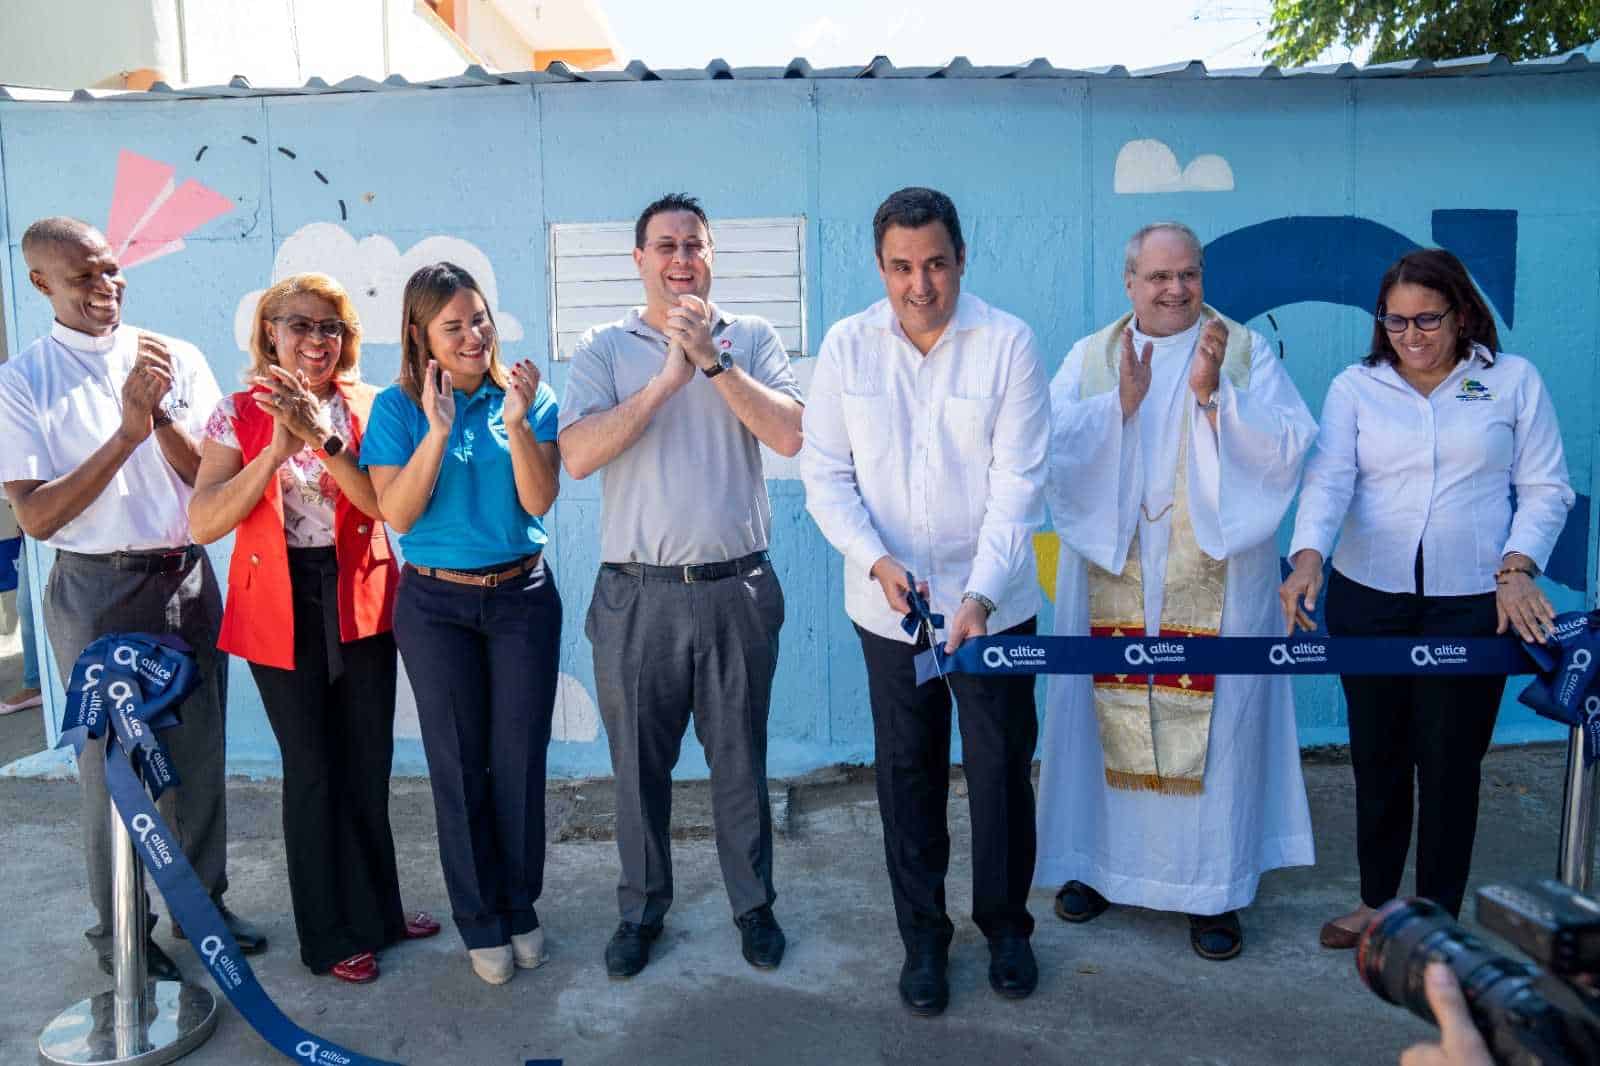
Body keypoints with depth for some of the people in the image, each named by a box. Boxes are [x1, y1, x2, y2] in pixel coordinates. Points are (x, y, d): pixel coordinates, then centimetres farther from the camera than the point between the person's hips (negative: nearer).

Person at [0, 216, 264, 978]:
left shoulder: (177, 360, 1)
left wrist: (160, 417, -19)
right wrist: (126, 434, -20)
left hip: (187, 579, 3)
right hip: (97, 592, -2)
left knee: (199, 751, 12)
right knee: (112, 761, 8)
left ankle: (202, 900, 31)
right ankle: (120, 931, 26)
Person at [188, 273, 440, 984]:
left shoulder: (368, 407, 1)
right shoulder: (240, 415, -1)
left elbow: (387, 504, -13)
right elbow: (203, 523, -11)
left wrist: (324, 438, -24)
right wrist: (276, 450, -21)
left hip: (360, 601, 2)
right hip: (282, 608, -1)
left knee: (369, 763, 12)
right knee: (313, 769, 5)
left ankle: (376, 908, 32)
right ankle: (333, 934, 22)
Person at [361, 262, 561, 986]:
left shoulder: (528, 396, -2)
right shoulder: (398, 408, -4)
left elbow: (539, 502, -10)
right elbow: (397, 513, -12)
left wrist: (517, 422, -23)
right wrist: (438, 431, -21)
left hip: (522, 596, 1)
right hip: (436, 605, 0)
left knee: (520, 759, 7)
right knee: (459, 764, 7)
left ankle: (520, 907, 26)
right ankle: (479, 919, 24)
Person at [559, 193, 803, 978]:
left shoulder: (751, 339, 4)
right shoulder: (603, 348, 3)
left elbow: (790, 435, -10)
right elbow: (577, 456, -11)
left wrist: (713, 359, -16)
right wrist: (669, 377, -16)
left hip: (737, 589, 0)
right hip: (637, 592, 0)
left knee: (740, 759, 12)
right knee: (639, 762, 12)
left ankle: (752, 903, 31)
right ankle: (642, 908, 32)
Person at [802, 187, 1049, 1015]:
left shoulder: (1008, 343, -10)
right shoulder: (846, 346, -3)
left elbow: (1018, 482, -13)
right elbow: (825, 474, -3)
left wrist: (981, 594, -23)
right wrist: (876, 560, -18)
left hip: (994, 604, -1)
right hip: (890, 605, 2)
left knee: (1002, 770, 10)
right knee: (908, 776, 13)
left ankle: (1005, 923, 34)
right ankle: (922, 935, 32)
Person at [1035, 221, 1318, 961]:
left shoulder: (1246, 349, 3)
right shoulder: (1090, 357, 8)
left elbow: (1290, 446, -7)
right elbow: (1050, 446, -4)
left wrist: (1215, 393, -18)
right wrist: (1121, 402, -15)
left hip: (1213, 575, -1)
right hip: (1114, 573, 2)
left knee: (1210, 720, 1)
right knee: (1109, 716, 8)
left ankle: (1213, 885, 15)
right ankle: (1101, 860, 25)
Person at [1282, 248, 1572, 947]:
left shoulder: (1513, 381, 4)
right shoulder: (1356, 387, 4)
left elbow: (1544, 488, 4)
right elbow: (1327, 478, -9)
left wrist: (1517, 568, -12)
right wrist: (1308, 556, -26)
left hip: (1472, 603, -1)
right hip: (1368, 600, 1)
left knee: (1449, 760, 4)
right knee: (1376, 754, 12)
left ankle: (1438, 916, 22)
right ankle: (1377, 899, 30)